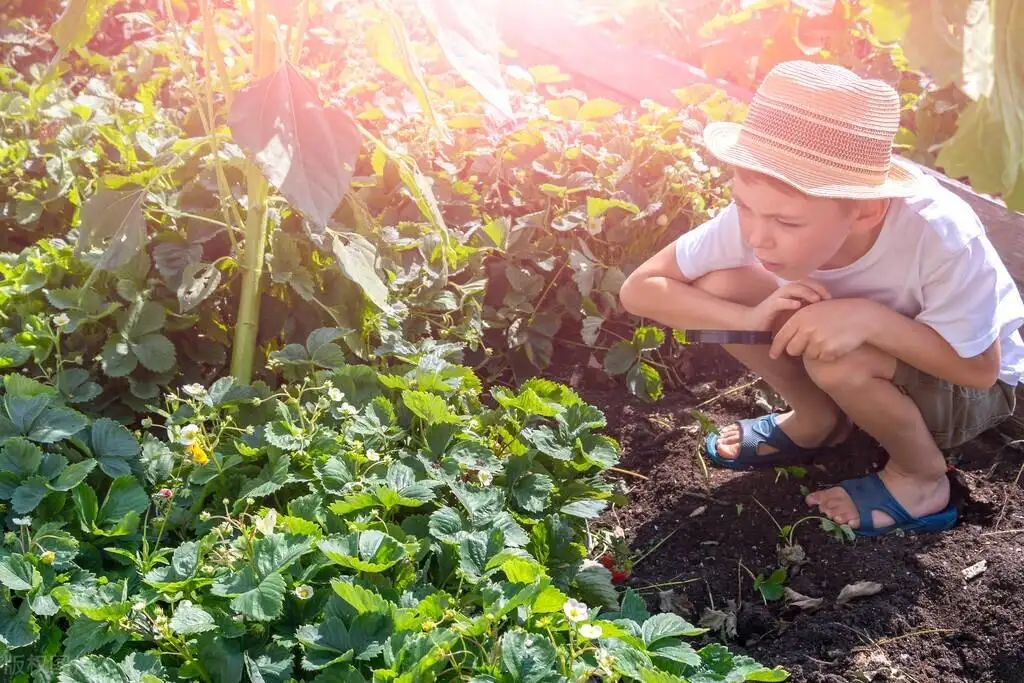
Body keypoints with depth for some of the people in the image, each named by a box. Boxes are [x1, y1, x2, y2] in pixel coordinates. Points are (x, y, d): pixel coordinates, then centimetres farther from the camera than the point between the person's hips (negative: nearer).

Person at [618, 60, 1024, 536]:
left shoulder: (939, 237, -38)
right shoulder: (763, 212, -28)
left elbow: (979, 368, -25)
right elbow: (639, 289, -21)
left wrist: (870, 318, -41)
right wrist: (753, 317, -37)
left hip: (970, 387, -4)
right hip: (869, 366, 4)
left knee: (837, 357, -35)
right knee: (721, 287, -18)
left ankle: (922, 477, -4)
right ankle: (818, 423, 6)